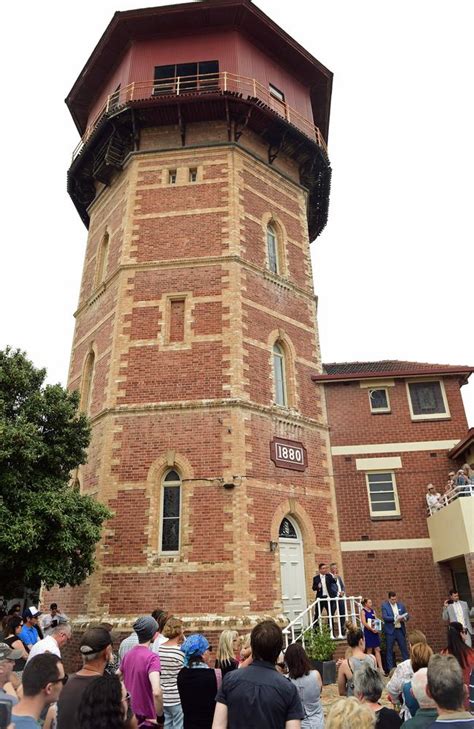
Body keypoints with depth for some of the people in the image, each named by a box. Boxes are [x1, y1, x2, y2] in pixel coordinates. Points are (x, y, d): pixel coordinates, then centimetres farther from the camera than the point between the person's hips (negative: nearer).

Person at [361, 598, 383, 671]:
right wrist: (372, 629, -21)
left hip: (375, 631, 5)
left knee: (377, 649, 3)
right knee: (369, 650, 2)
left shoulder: (373, 611, 11)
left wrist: (377, 628, -7)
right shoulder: (363, 611, -6)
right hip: (368, 632, -5)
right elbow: (364, 623, -14)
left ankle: (380, 667, 3)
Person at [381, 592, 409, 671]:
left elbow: (406, 615, 10)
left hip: (400, 630, 3)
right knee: (389, 650, 3)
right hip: (390, 631, -3)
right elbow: (384, 617, -14)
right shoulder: (384, 606, -4)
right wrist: (395, 618, -23)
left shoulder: (401, 605, 9)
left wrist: (404, 618, -13)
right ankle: (390, 668, 11)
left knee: (404, 648, 5)